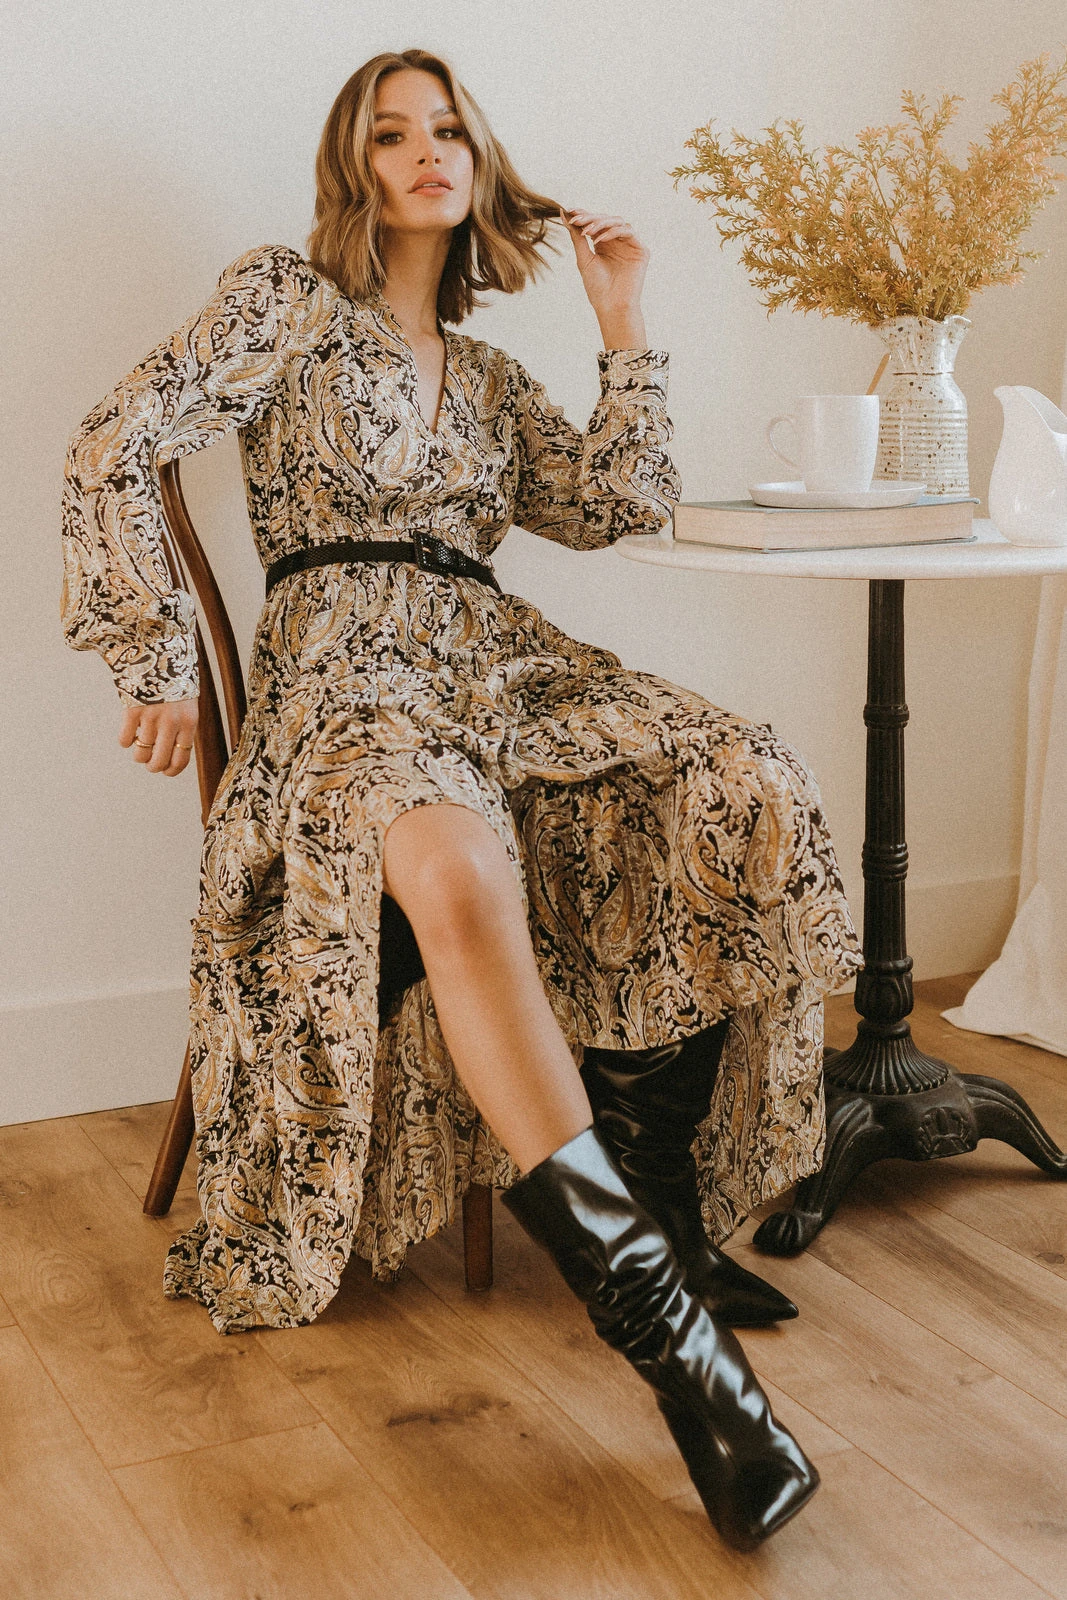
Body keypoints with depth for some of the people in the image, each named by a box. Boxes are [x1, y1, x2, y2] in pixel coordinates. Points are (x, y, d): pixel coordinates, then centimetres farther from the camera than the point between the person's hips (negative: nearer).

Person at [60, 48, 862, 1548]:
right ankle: (658, 1320, -44)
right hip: (345, 667, -6)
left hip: (497, 663, 6)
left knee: (751, 795, -21)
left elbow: (621, 503, 16)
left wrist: (623, 318, 18)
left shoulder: (489, 377, 26)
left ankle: (659, 1203, -14)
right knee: (458, 864, -42)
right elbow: (112, 456, 0)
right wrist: (159, 662, -4)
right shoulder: (288, 300, 9)